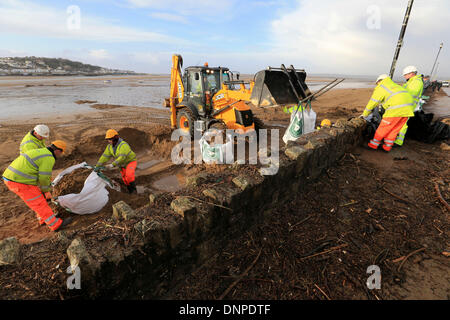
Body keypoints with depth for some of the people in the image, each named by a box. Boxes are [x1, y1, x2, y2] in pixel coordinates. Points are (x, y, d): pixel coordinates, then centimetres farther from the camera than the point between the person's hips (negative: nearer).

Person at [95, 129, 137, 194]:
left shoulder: (123, 145, -30)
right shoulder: (109, 146, -5)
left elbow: (122, 157, -39)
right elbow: (105, 157, -4)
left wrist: (113, 164, -46)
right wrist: (97, 166, -8)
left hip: (130, 161, -7)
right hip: (123, 164, 8)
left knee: (129, 175, -30)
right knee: (125, 180, 8)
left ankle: (133, 188, -9)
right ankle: (131, 192, 24)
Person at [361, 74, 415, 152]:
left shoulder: (380, 87, 8)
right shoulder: (394, 85, 33)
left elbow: (372, 102, 8)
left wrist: (364, 114, 19)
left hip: (397, 108, -8)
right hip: (408, 106, 8)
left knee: (384, 127, 4)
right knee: (394, 129, 16)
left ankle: (373, 144, 14)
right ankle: (387, 147, 22)